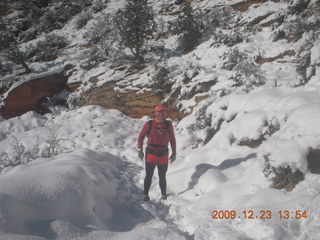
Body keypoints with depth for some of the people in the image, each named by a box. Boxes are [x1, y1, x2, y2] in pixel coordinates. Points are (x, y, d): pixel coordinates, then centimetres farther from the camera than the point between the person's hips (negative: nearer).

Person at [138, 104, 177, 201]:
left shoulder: (168, 125, 4)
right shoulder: (149, 124, -2)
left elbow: (172, 139, 13)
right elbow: (141, 137, 6)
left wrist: (174, 153, 10)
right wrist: (140, 150, -2)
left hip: (164, 155, 1)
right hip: (151, 154, -1)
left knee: (162, 177, 9)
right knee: (149, 176, 4)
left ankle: (164, 195, 24)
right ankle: (146, 195, 19)